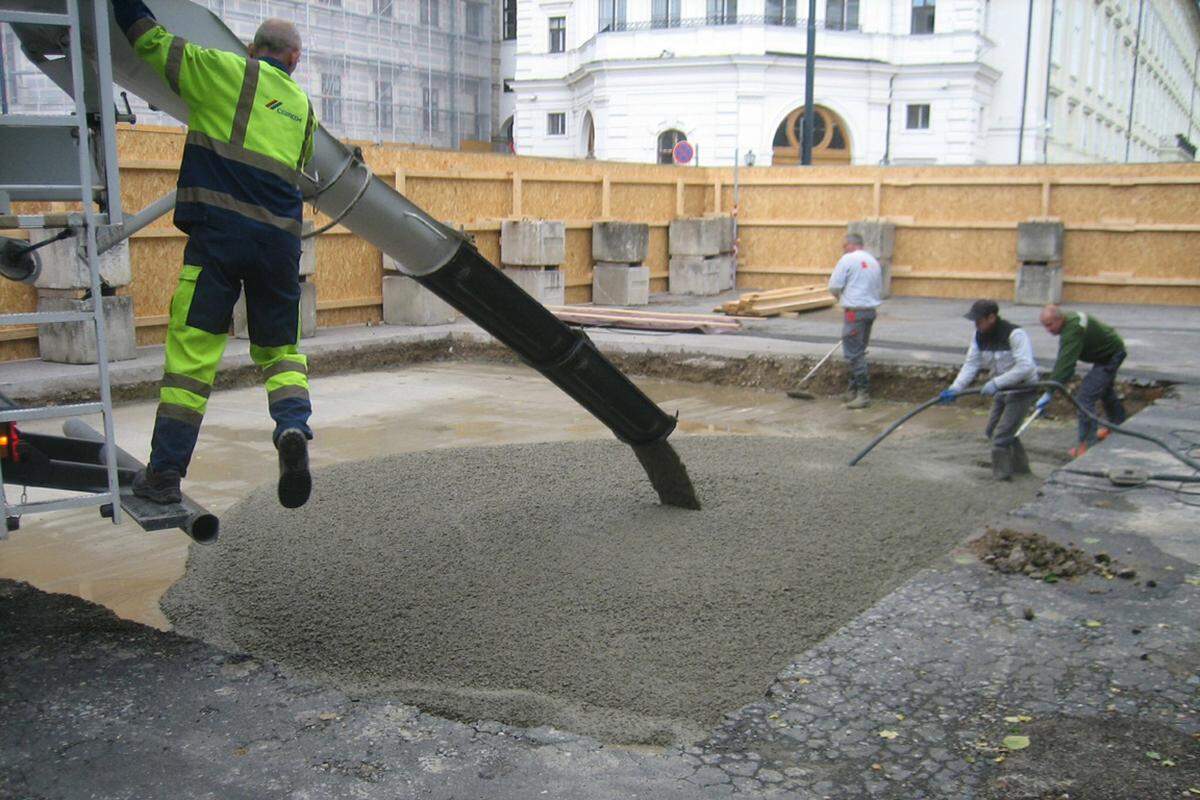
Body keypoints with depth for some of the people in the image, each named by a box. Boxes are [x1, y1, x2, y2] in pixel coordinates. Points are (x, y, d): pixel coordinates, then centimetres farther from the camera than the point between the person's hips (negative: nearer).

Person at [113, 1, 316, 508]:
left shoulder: (223, 71, 7)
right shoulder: (302, 105, 20)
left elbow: (151, 41, 12)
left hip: (218, 230, -3)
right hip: (280, 238, 4)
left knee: (191, 349, -1)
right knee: (279, 348, 14)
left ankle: (164, 472, 1)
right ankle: (293, 427, -14)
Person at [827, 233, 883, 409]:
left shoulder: (848, 259, -7)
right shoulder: (874, 262, 16)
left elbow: (834, 285, -9)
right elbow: (880, 291, 21)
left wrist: (839, 296, 11)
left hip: (854, 311, -8)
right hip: (870, 310, 8)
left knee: (854, 353, -7)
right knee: (858, 352, 15)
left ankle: (863, 394, -10)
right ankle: (853, 391, 21)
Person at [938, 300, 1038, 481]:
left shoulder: (1015, 335, -26)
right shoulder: (979, 336, -3)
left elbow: (1025, 367, -34)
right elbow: (971, 364, -6)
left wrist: (996, 383, -39)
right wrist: (955, 388, -20)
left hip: (1022, 389, -9)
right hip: (1002, 390, 9)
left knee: (1001, 435, -13)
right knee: (992, 430, 19)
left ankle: (1001, 476, 0)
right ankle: (1020, 465, 35)